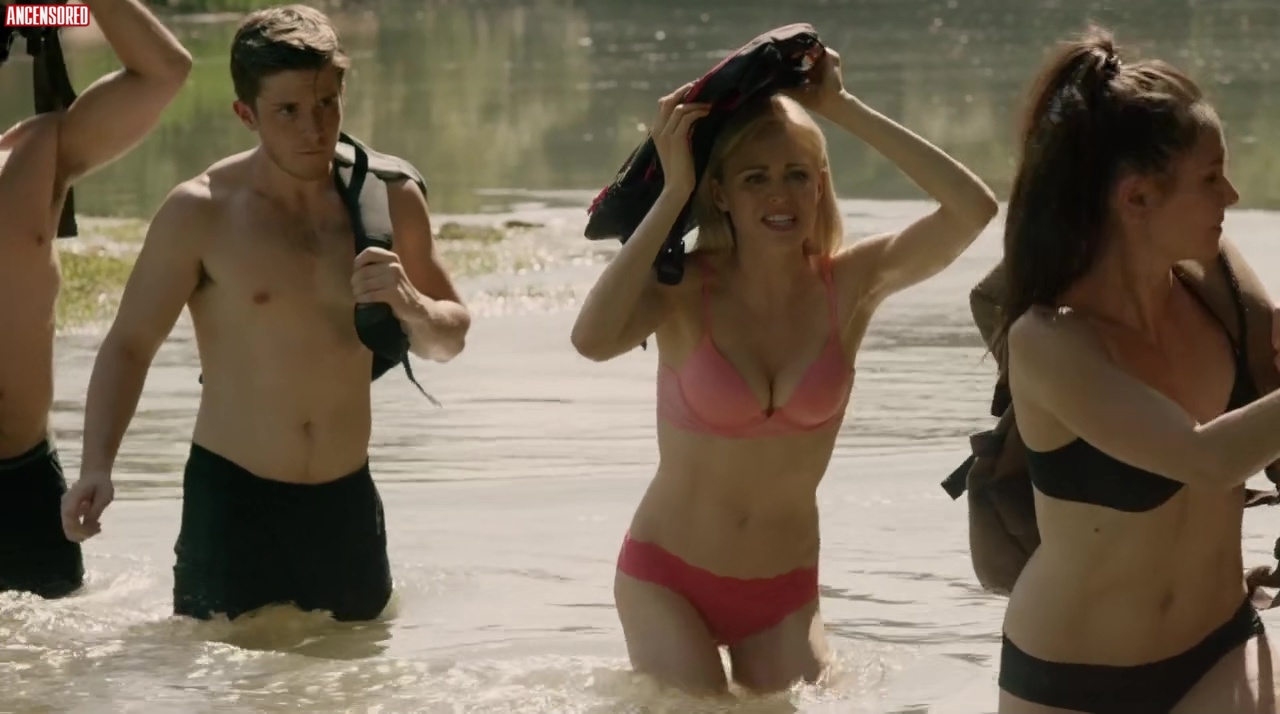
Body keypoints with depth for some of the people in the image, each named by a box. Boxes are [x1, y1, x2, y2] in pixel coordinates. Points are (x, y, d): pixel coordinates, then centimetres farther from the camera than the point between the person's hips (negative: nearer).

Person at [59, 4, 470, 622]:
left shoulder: (389, 200, 2)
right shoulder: (200, 214, -8)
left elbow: (449, 338, 12)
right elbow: (129, 344, -4)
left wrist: (412, 308, -11)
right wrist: (97, 466, -18)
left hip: (346, 501, 3)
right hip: (231, 499, -3)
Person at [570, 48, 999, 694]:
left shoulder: (848, 285, -9)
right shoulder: (685, 289, -16)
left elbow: (974, 208, -23)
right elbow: (592, 339, -38)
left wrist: (843, 108, -21)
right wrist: (673, 191, -33)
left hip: (784, 590, 3)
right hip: (667, 575, -3)